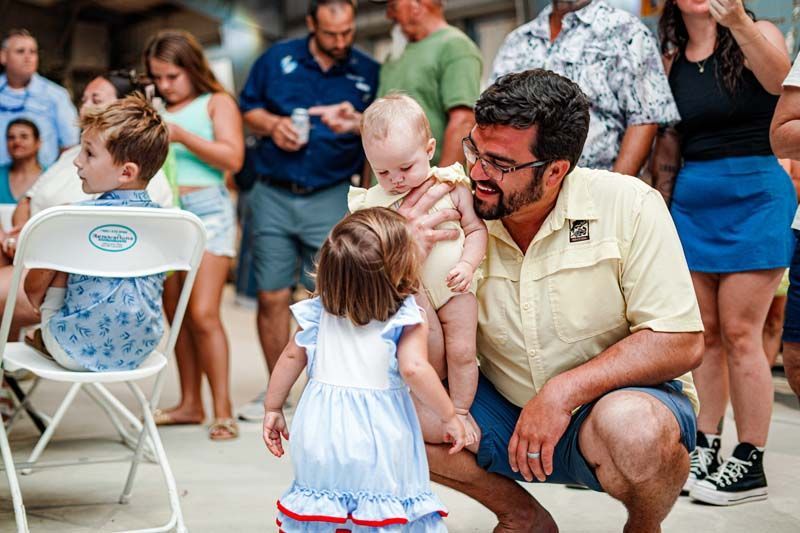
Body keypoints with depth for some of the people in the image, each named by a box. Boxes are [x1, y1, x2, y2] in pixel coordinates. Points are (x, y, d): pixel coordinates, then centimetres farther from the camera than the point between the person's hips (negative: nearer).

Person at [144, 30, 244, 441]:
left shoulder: (217, 102, 4)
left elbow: (232, 158, -8)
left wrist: (181, 135, -13)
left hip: (206, 210, -5)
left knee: (203, 314, -12)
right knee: (175, 315, 7)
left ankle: (223, 410, -7)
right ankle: (190, 403, 16)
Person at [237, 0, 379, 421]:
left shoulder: (369, 73, 3)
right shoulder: (278, 59, 4)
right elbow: (246, 108, 13)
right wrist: (271, 124, -8)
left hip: (330, 200, -1)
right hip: (272, 197, 2)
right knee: (272, 297, 5)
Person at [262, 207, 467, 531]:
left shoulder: (321, 311, 1)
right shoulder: (408, 320, -12)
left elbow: (292, 358, 7)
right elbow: (414, 369, -23)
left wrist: (273, 409, 18)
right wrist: (449, 417, -12)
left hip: (320, 429, 4)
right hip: (378, 437, -4)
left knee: (315, 507, 22)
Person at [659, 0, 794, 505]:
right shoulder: (670, 61, 10)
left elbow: (778, 78, -24)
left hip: (755, 195, -4)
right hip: (690, 200, 4)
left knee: (739, 332, -6)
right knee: (705, 332, 7)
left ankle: (750, 464, 2)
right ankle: (705, 449, 16)